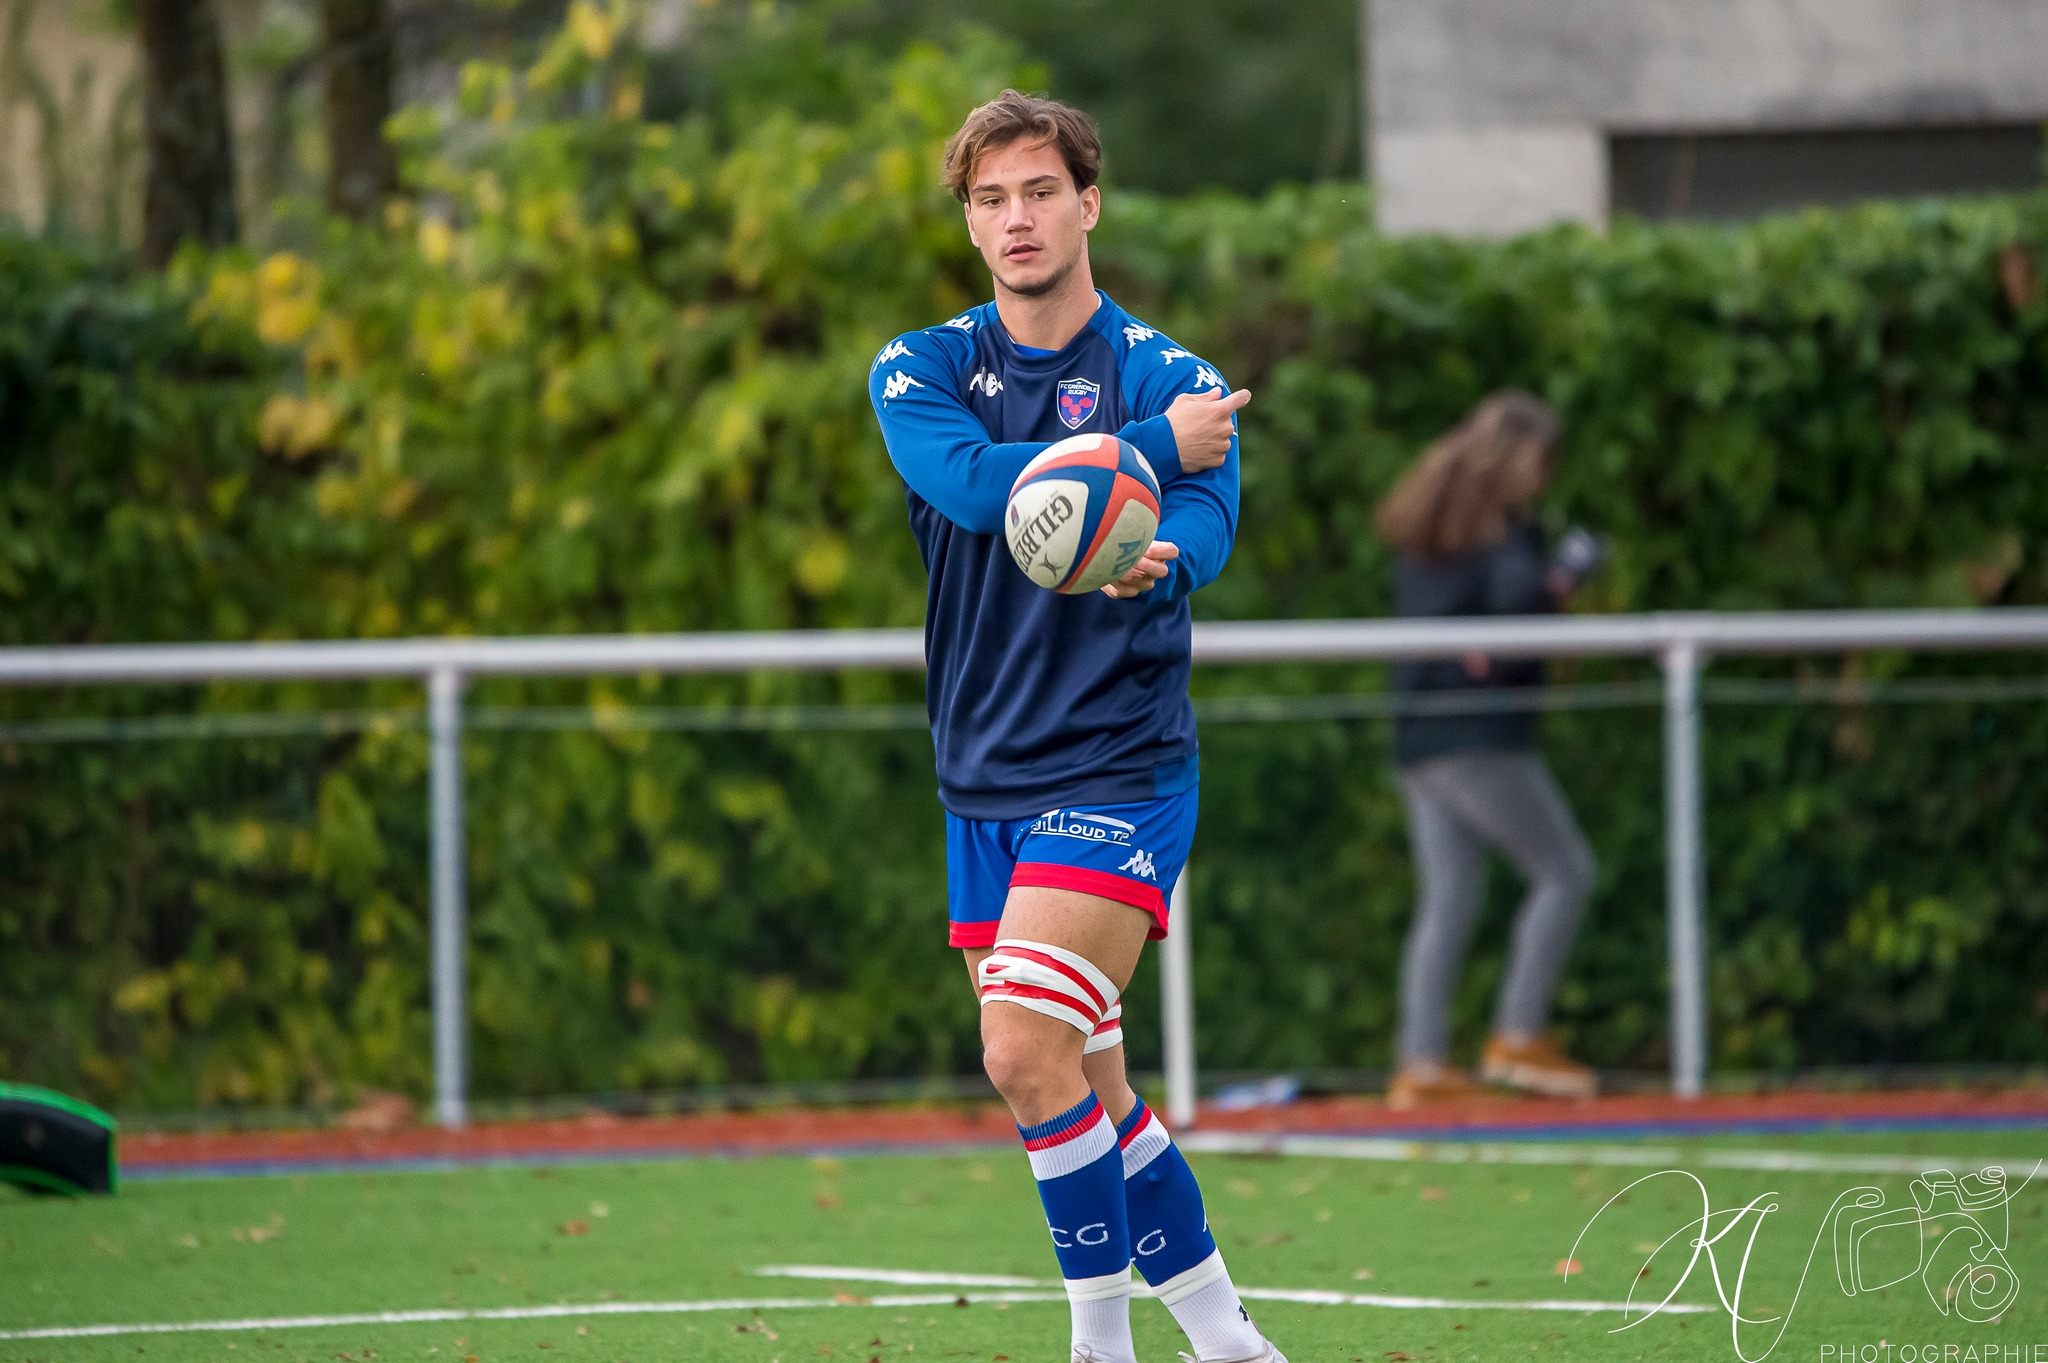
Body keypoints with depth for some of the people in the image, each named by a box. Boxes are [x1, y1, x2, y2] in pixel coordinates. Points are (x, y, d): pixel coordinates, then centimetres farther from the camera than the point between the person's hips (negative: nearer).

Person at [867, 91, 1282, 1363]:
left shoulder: (1172, 378, -4)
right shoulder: (920, 371, 4)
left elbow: (1201, 533, -20)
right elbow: (973, 483, -16)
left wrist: (1151, 562, -43)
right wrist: (1154, 449, -18)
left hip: (1118, 769, -5)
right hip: (984, 781, 5)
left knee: (1028, 1054, -19)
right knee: (1086, 1089, 9)